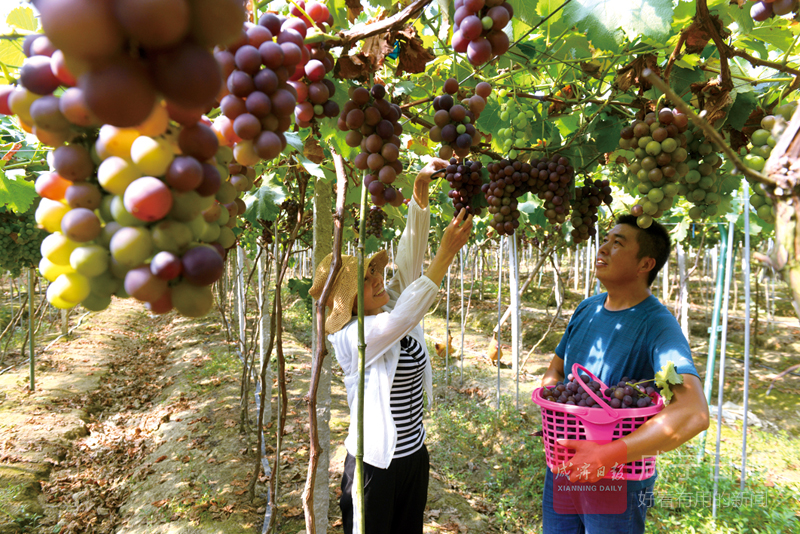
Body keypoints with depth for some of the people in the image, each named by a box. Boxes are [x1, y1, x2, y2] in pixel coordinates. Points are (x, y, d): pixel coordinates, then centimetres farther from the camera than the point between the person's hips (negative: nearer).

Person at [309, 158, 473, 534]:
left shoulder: (391, 310, -1)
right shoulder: (351, 336, -20)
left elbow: (409, 256, -9)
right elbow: (405, 317, -36)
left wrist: (420, 189, -18)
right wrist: (447, 253, -37)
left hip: (414, 454, 7)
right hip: (374, 465, -7)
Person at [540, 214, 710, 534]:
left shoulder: (658, 325, -19)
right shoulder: (587, 309, 1)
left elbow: (694, 413, -32)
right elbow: (554, 372, 12)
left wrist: (609, 454, -38)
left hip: (620, 478, -5)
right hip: (563, 466, 6)